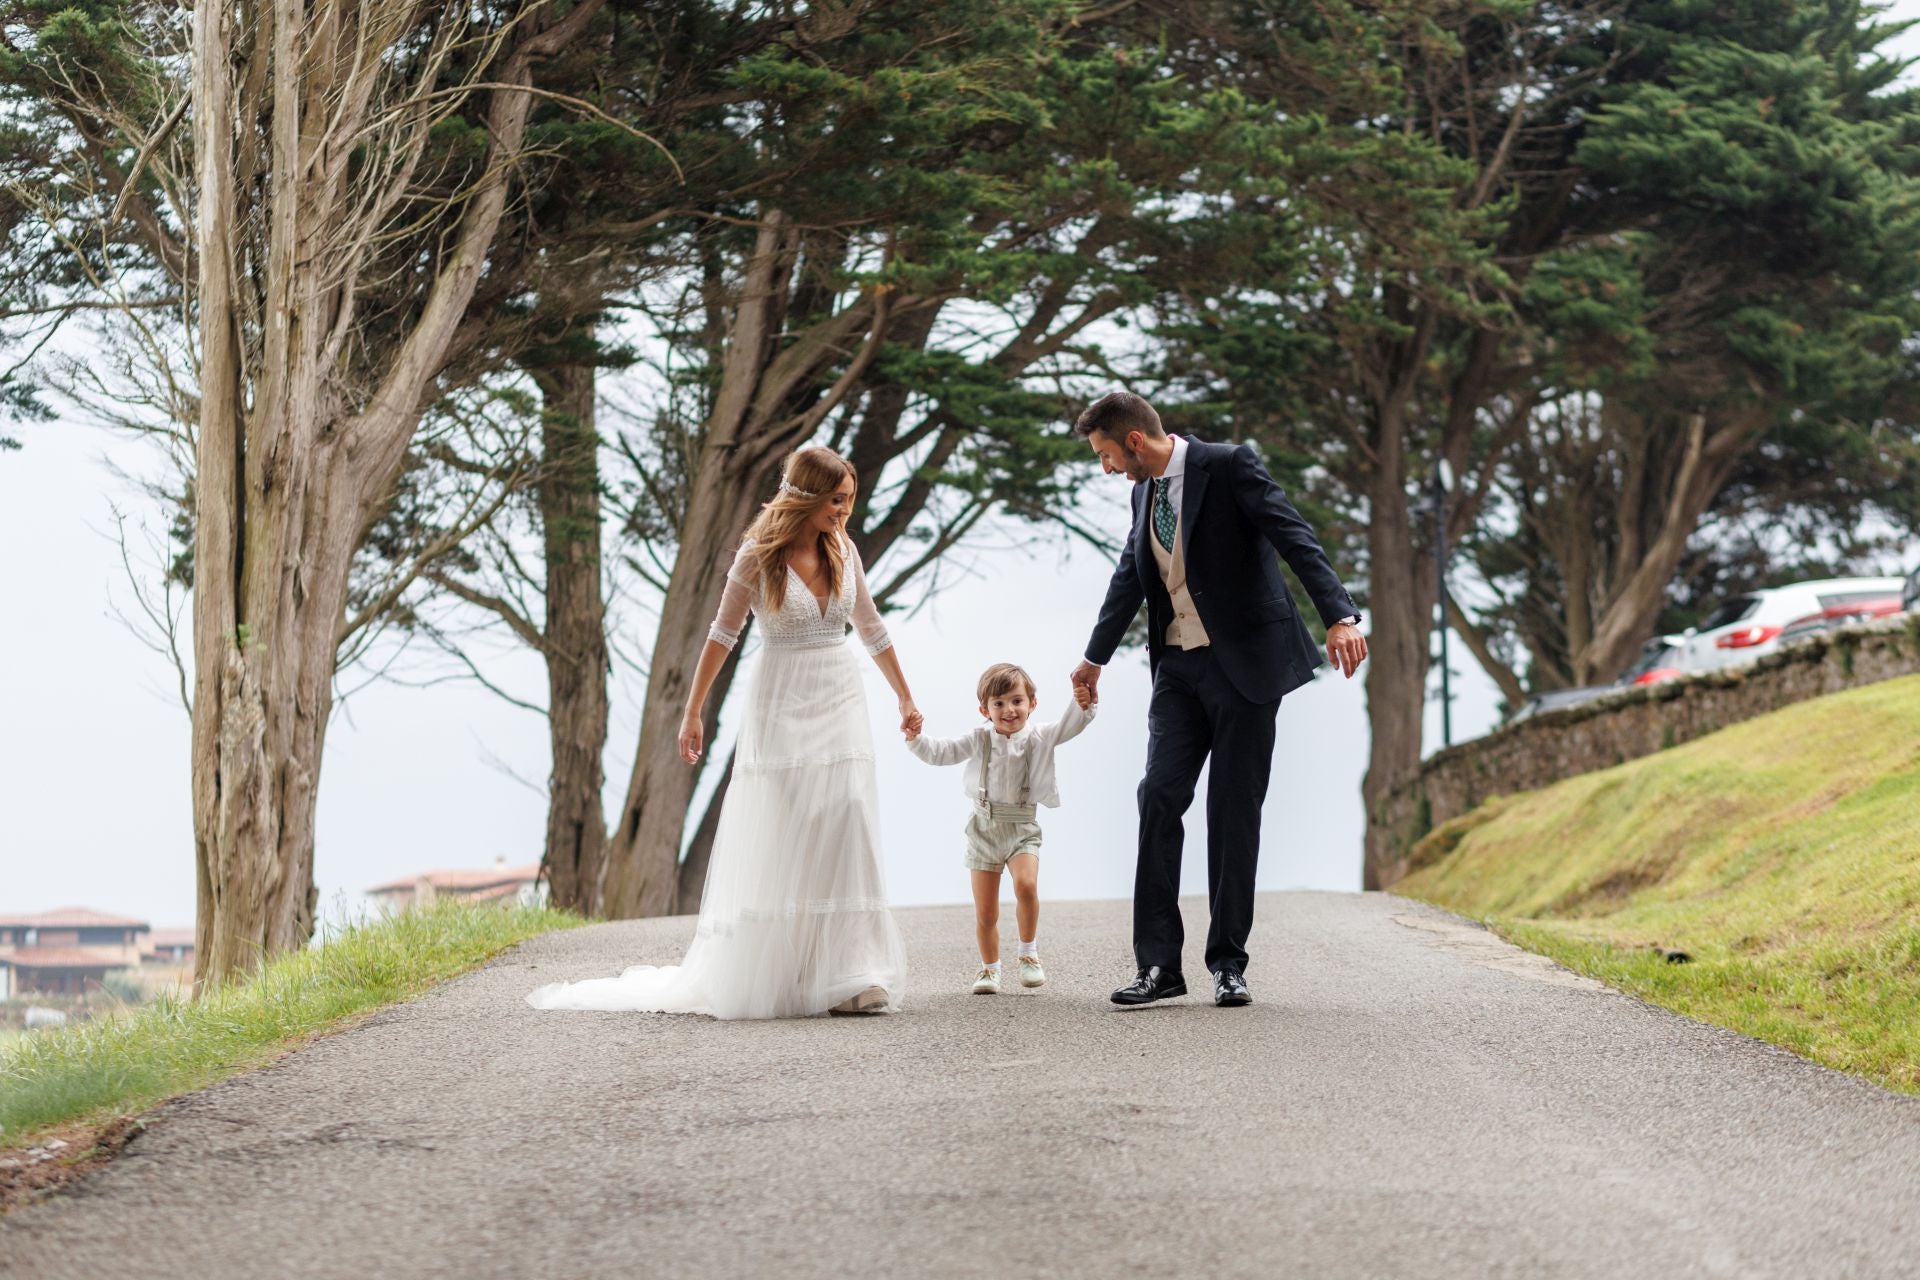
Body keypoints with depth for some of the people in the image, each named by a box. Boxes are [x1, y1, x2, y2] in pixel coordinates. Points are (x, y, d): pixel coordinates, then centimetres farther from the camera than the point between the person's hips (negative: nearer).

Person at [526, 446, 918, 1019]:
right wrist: (693, 713, -2)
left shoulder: (842, 549, 5)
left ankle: (849, 977, -5)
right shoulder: (759, 555, -8)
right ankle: (764, 979, 6)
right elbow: (722, 634, -2)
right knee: (777, 845, -3)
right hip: (782, 708, -4)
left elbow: (870, 627, 16)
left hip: (841, 705, 4)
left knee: (846, 834, -5)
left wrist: (906, 698, 22)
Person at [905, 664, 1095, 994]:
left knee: (1026, 884, -28)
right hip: (984, 828, 2)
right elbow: (940, 752, 3)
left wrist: (1081, 706, -34)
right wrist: (916, 740, -14)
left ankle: (1029, 952, -8)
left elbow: (1069, 727, -15)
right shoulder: (979, 740, 2)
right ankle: (989, 969, 23)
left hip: (1022, 827, -2)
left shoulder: (1038, 737, -2)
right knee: (985, 911, 4)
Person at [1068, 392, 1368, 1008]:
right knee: (1159, 796, -5)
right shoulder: (1145, 490, 12)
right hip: (1178, 667, 6)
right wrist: (1095, 657, 38)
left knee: (1234, 810, -1)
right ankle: (1158, 963, -4)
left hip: (1244, 662, -6)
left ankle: (1228, 963, 7)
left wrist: (1339, 616, -33)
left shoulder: (1229, 466, -10)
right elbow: (1129, 576, 27)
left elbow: (1296, 539, -19)